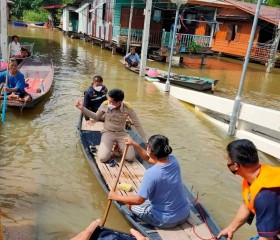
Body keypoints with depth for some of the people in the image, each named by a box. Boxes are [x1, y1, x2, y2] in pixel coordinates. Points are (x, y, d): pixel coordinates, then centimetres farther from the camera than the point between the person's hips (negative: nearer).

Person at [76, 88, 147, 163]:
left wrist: (145, 141, -9)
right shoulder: (105, 105, -15)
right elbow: (96, 117, 3)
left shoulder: (127, 108, -18)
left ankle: (118, 146, 14)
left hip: (122, 134, 1)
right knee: (103, 158, -22)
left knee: (131, 158, -15)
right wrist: (83, 108, -8)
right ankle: (104, 148, 13)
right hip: (108, 133, 0)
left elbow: (137, 124, -9)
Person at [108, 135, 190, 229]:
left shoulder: (151, 173, -28)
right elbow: (149, 159, 9)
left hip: (166, 221, -6)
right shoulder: (173, 160, -8)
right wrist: (134, 144, 5)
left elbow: (139, 200, -21)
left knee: (131, 204, 13)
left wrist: (116, 197, -10)